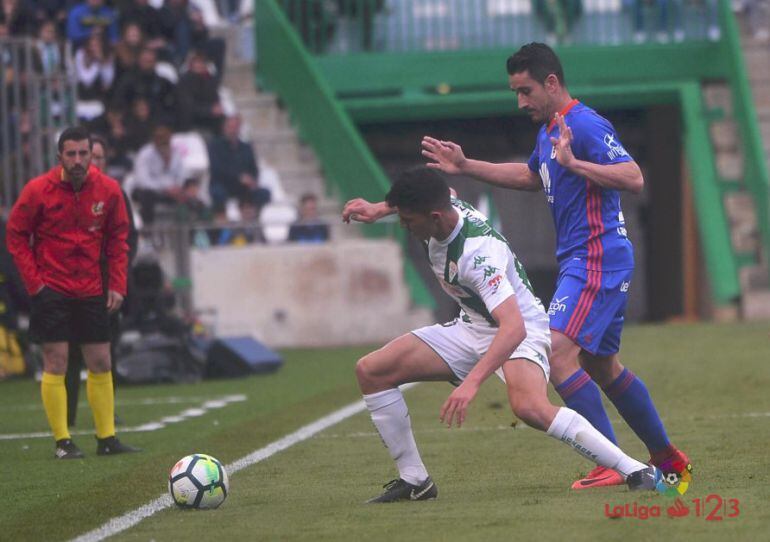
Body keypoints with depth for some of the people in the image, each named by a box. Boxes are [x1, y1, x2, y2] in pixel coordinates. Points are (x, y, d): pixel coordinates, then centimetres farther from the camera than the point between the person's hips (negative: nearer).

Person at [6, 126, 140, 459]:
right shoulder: (38, 190, -10)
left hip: (91, 291, 3)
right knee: (56, 363, -6)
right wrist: (34, 281, -9)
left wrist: (117, 285, 2)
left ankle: (107, 439, 14)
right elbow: (16, 236, -2)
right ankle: (62, 442, -1)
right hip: (51, 290, -3)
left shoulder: (108, 190, -1)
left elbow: (118, 238, 9)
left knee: (101, 364, 6)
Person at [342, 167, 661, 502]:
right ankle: (413, 480, 5)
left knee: (528, 406, -39)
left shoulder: (479, 252, -34)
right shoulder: (441, 207, -11)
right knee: (370, 371, -2)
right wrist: (378, 210, 5)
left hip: (520, 330, -9)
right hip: (471, 328, 9)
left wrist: (472, 382, -53)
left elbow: (513, 327, -44)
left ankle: (637, 472, -30)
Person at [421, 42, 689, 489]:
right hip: (583, 262, 11)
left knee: (557, 352, -20)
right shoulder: (550, 130, 16)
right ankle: (668, 458, 27)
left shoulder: (585, 125, -15)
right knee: (602, 366, 17)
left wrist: (574, 164, -33)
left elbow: (634, 178, -25)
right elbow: (530, 176, 36)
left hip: (597, 260, -11)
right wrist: (466, 166, 32)